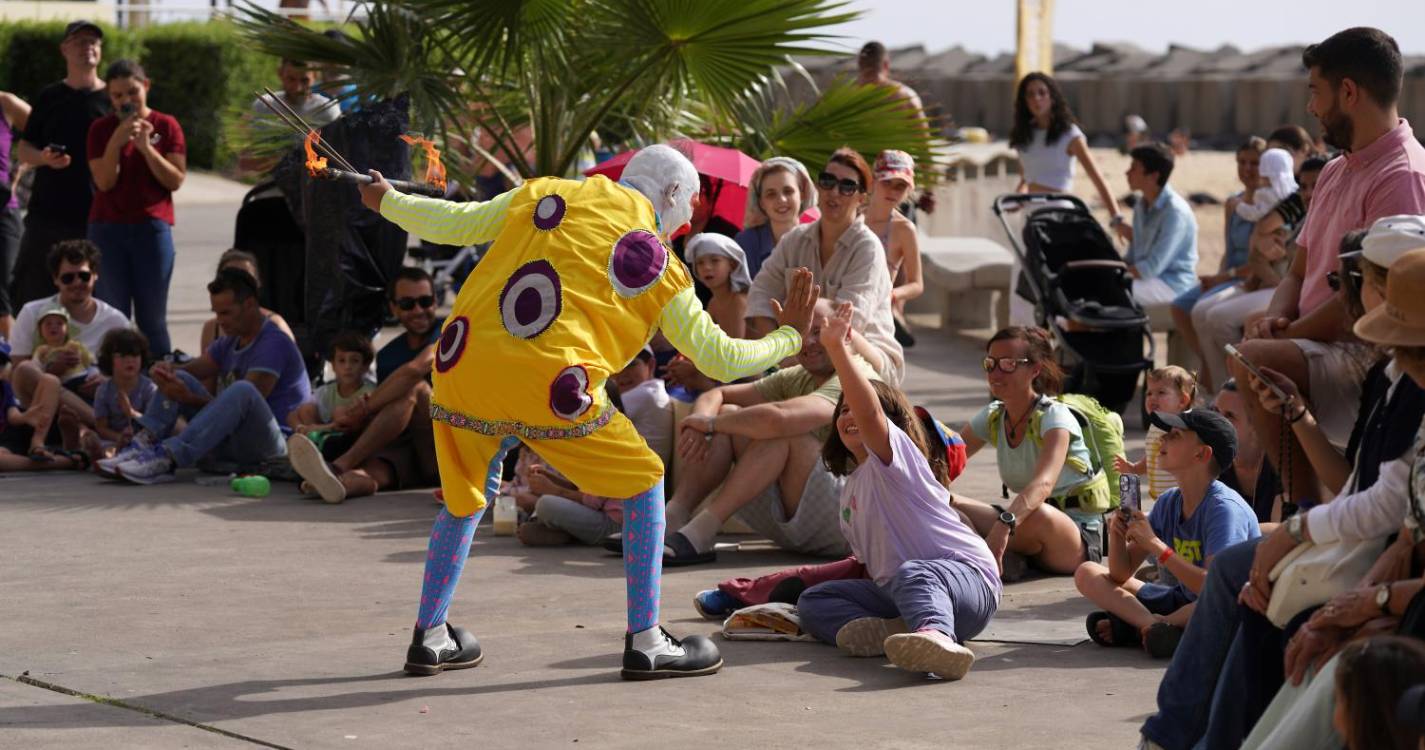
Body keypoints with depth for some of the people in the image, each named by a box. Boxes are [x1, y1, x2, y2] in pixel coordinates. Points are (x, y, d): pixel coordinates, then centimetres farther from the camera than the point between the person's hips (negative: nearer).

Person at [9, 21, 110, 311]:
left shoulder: (112, 100, 5)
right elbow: (23, 149, 11)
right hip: (46, 212, 1)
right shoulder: (50, 97, 8)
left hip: (96, 218, -1)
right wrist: (44, 158, -12)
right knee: (27, 293, 3)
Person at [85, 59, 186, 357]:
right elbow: (104, 181, -4)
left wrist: (146, 147, -14)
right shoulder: (101, 129, 4)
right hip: (108, 228, 0)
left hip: (152, 228, 0)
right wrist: (117, 142, -17)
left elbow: (176, 180, -3)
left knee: (153, 318, 1)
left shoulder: (166, 126, 3)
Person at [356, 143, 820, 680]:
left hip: (461, 368, 4)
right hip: (546, 391, -4)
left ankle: (429, 637, 31)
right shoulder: (657, 264, 10)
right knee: (643, 484, 14)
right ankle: (645, 643, 12)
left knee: (467, 496, 28)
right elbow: (719, 358, 12)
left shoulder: (544, 195, 18)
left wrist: (385, 201, 40)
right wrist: (789, 338, 29)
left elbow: (450, 224, 21)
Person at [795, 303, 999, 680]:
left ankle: (935, 636, -76)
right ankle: (891, 631, -31)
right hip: (893, 591, 9)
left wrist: (837, 348, -31)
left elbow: (869, 410, -22)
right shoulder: (851, 489, 24)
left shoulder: (894, 453, -1)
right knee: (812, 601, -1)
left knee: (913, 575, -42)